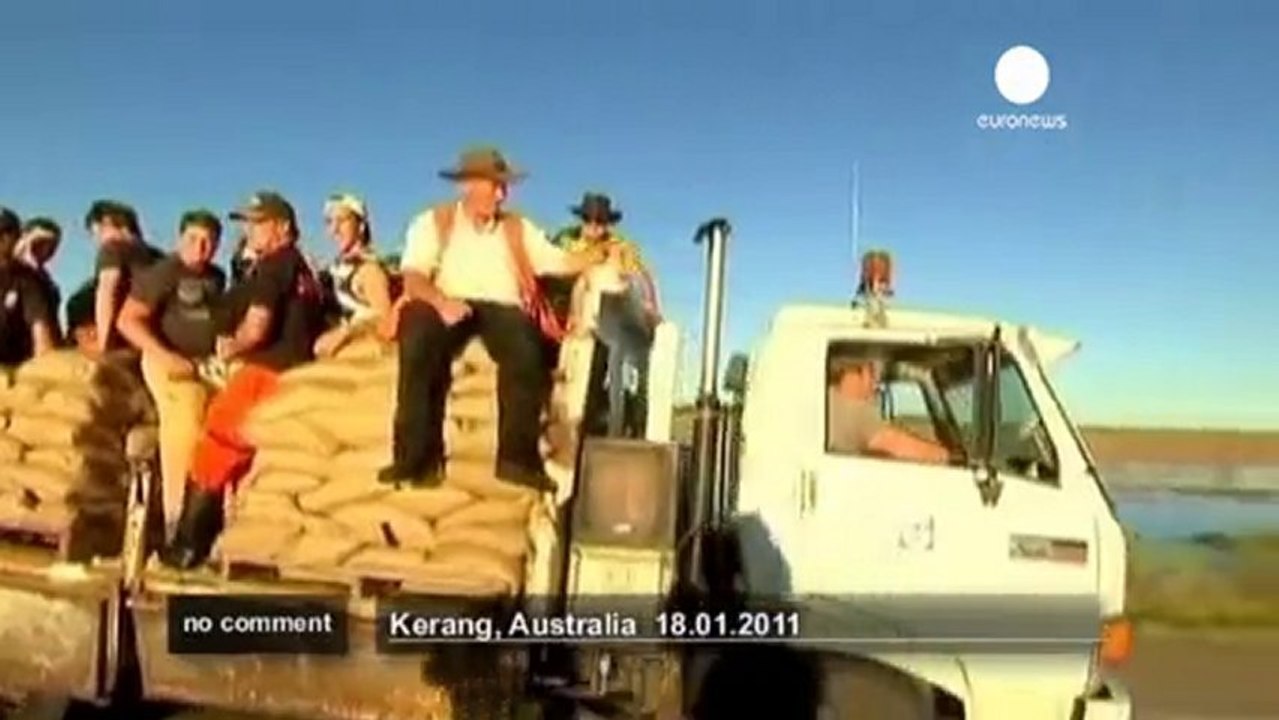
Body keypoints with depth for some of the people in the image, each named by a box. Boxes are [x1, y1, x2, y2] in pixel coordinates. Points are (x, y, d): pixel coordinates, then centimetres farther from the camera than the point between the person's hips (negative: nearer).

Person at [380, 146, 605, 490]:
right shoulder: (433, 222, 10)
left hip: (502, 307, 2)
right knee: (418, 343, -35)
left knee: (526, 350, -33)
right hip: (448, 305, -1)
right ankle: (417, 458, -30)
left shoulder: (518, 228, 21)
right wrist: (440, 300, -23)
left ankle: (517, 456, -26)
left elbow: (560, 262, 15)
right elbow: (413, 277, -4)